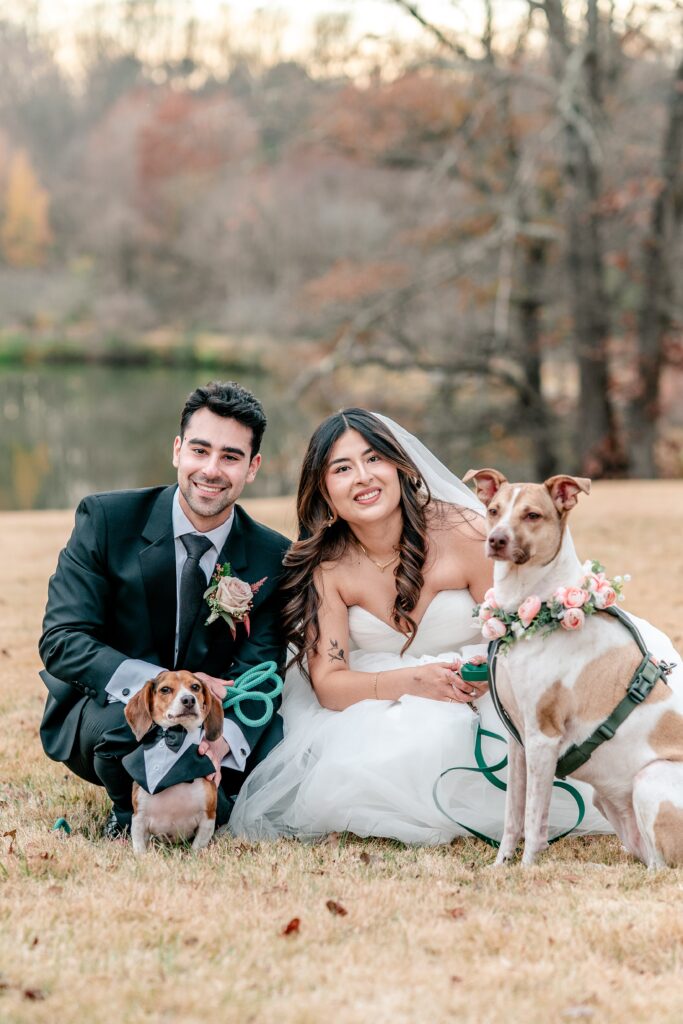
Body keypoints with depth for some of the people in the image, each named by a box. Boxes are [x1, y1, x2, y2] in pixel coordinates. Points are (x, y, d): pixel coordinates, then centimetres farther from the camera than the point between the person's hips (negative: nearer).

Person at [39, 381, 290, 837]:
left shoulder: (274, 557, -5)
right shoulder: (106, 519, -12)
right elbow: (61, 643, -18)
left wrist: (222, 739, -34)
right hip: (105, 709, -3)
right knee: (127, 720, -37)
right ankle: (131, 812, -3)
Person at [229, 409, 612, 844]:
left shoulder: (463, 532, -14)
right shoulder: (325, 566, -8)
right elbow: (327, 683, -12)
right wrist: (413, 681, -31)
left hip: (476, 704, -1)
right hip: (376, 714, 1)